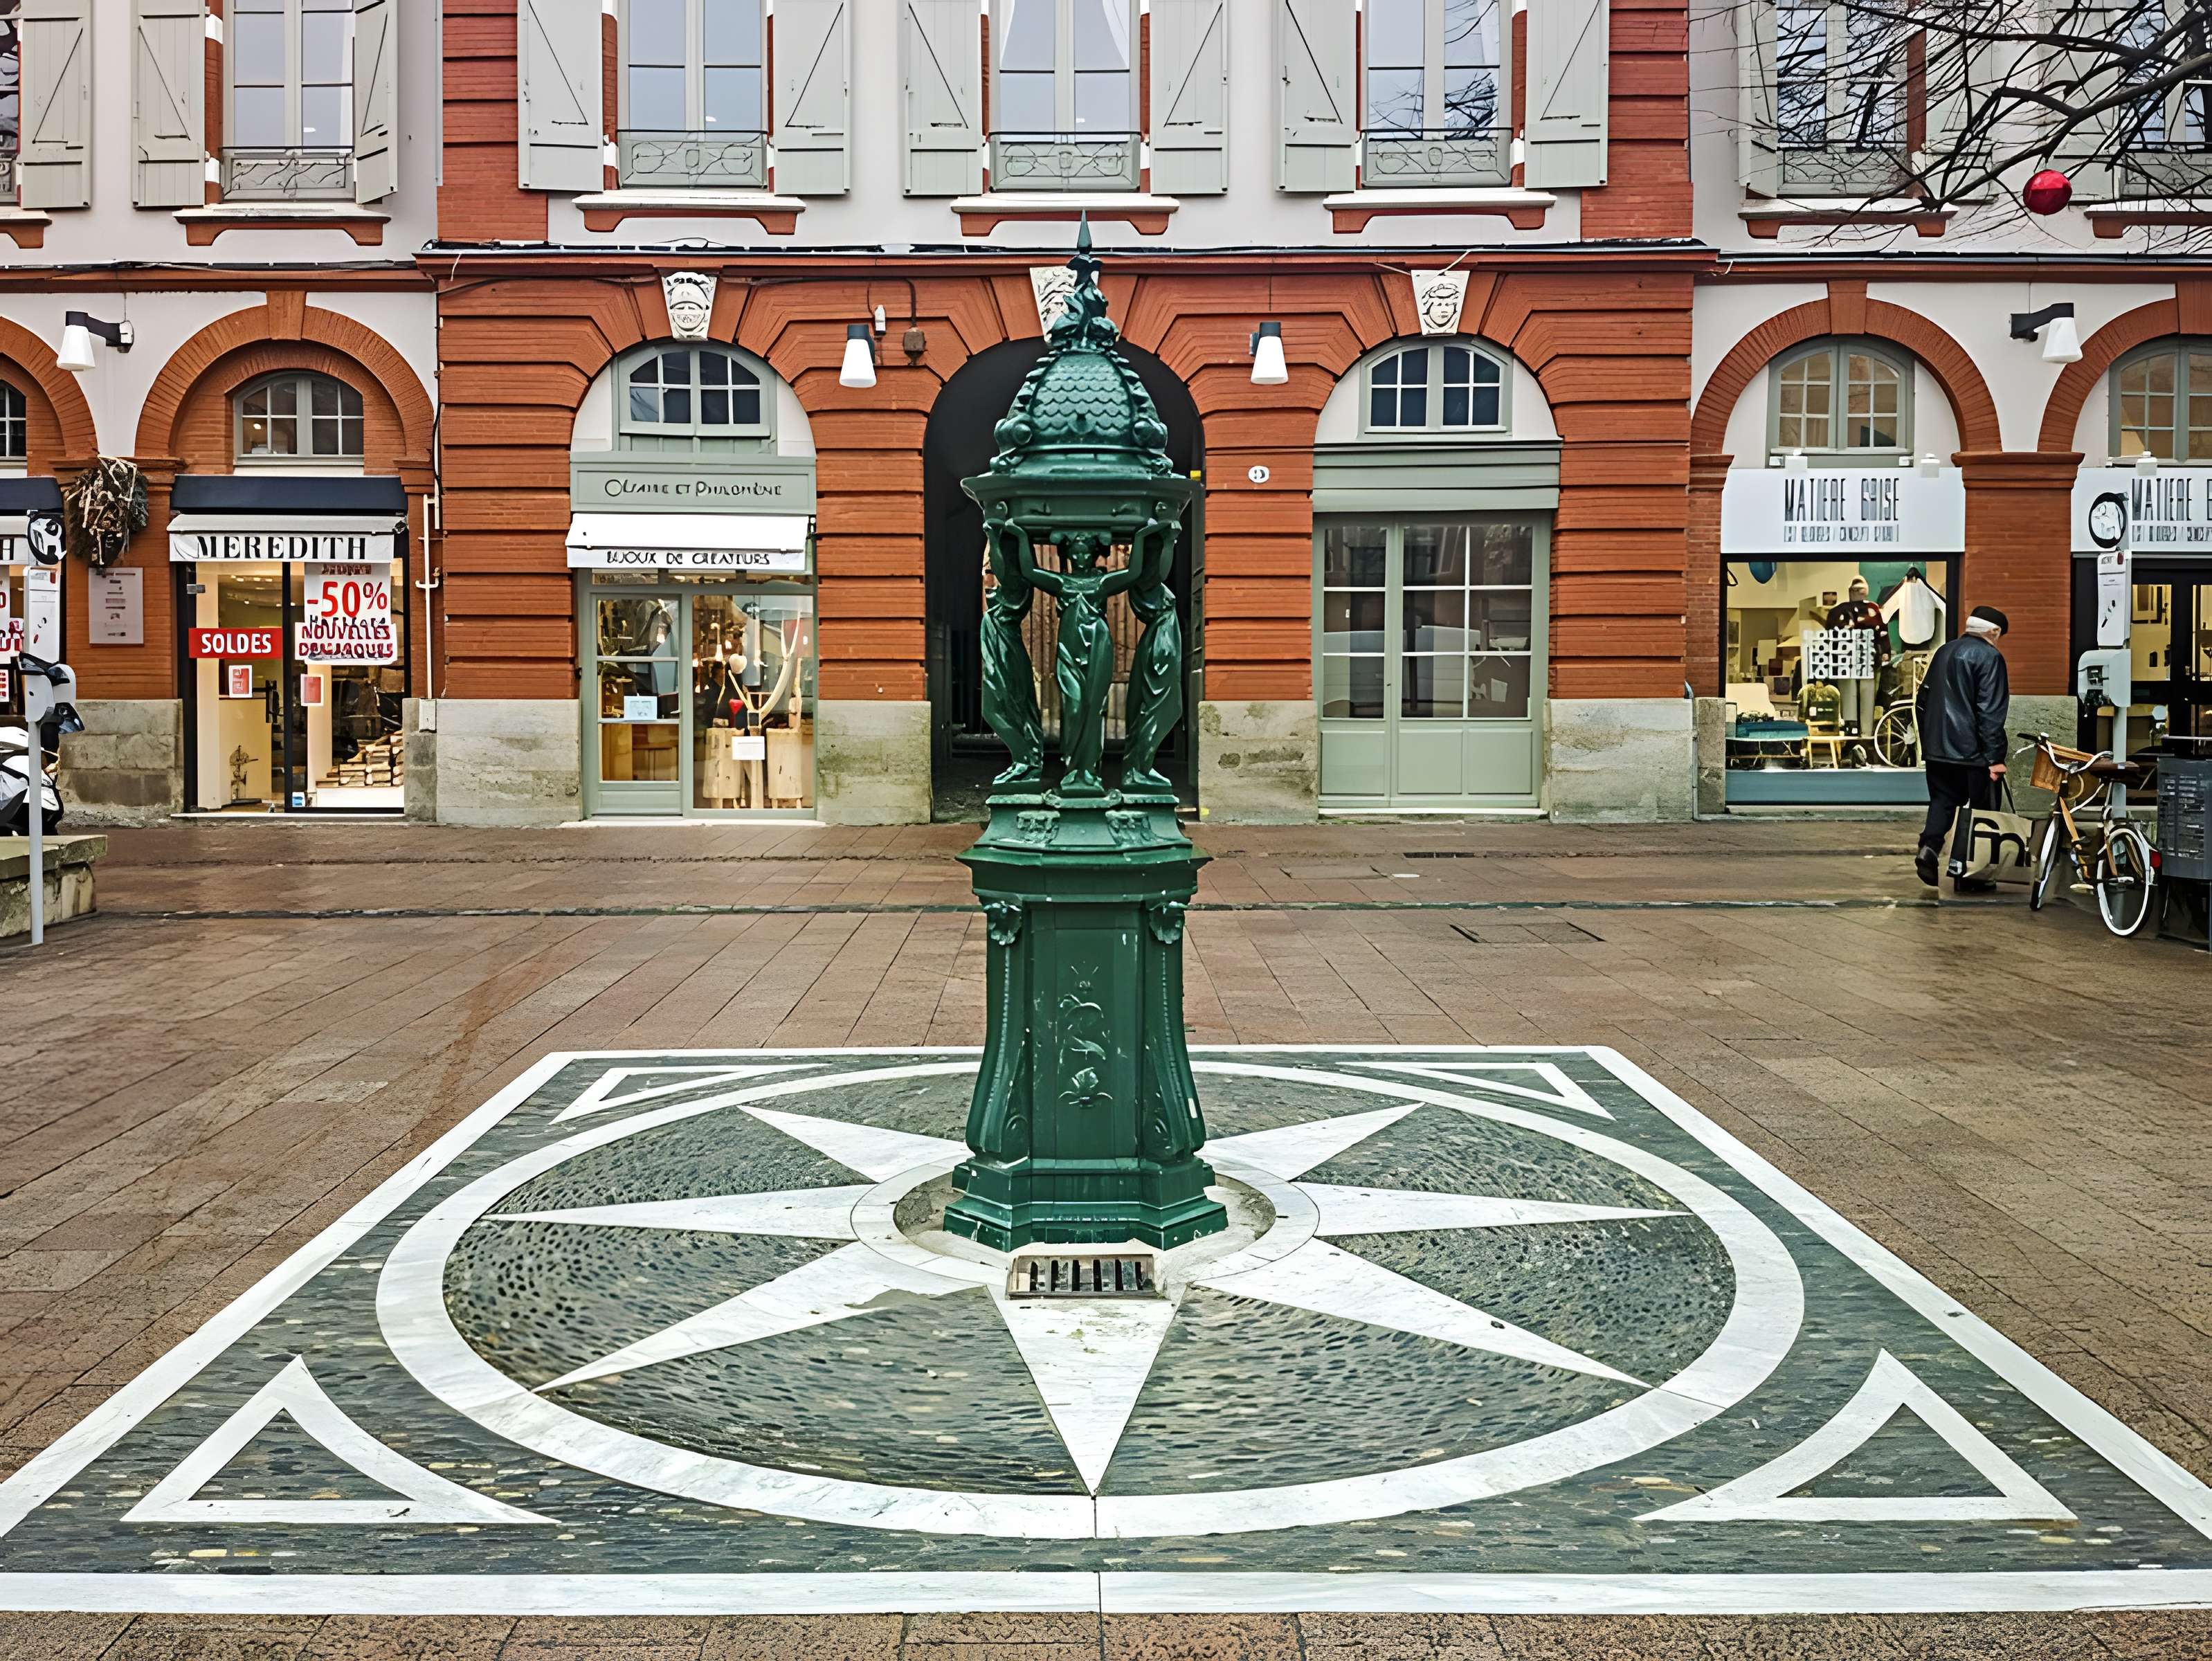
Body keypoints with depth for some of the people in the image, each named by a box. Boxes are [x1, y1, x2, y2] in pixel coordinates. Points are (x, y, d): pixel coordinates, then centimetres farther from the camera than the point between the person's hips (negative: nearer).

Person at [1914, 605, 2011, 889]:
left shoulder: (1944, 651, 12)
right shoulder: (1990, 657, -11)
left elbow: (1925, 698, 18)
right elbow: (1991, 711, -17)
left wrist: (1928, 739, 26)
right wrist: (1995, 757, -15)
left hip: (1937, 747, 6)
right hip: (1972, 749, -6)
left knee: (1942, 800, 13)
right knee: (1982, 807, 5)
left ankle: (1929, 847, -11)